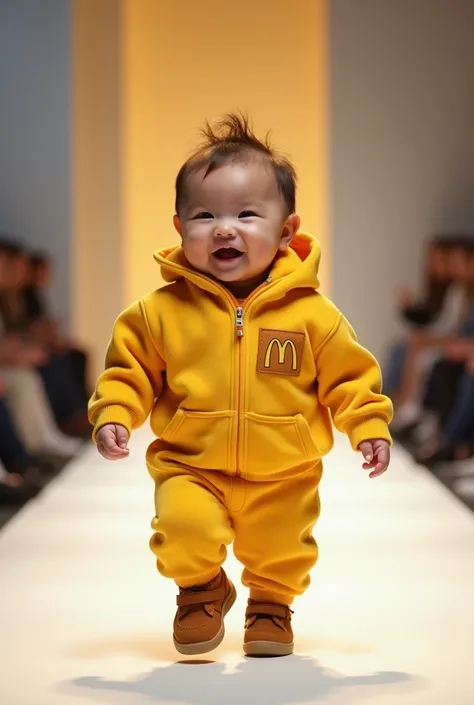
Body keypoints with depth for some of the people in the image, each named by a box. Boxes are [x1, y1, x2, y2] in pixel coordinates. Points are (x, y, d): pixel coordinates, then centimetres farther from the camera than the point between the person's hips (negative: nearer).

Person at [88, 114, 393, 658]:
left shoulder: (310, 313, -7)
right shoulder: (160, 311, -7)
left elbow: (348, 376, 2)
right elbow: (129, 368, 2)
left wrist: (369, 427, -7)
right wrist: (113, 414, -13)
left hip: (283, 476, 1)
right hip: (190, 468, -1)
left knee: (280, 553, 11)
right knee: (183, 530, -23)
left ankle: (270, 603, 47)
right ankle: (202, 587, 11)